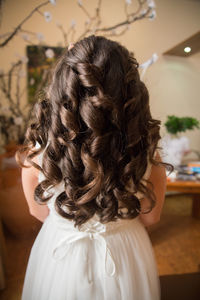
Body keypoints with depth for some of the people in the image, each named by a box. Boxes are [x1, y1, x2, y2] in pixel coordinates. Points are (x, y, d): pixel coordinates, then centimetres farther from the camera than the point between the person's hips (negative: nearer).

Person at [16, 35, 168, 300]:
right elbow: (150, 218, -9)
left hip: (58, 254, 0)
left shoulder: (37, 151, -27)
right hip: (125, 255, 1)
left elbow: (39, 213, -8)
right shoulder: (148, 156, -27)